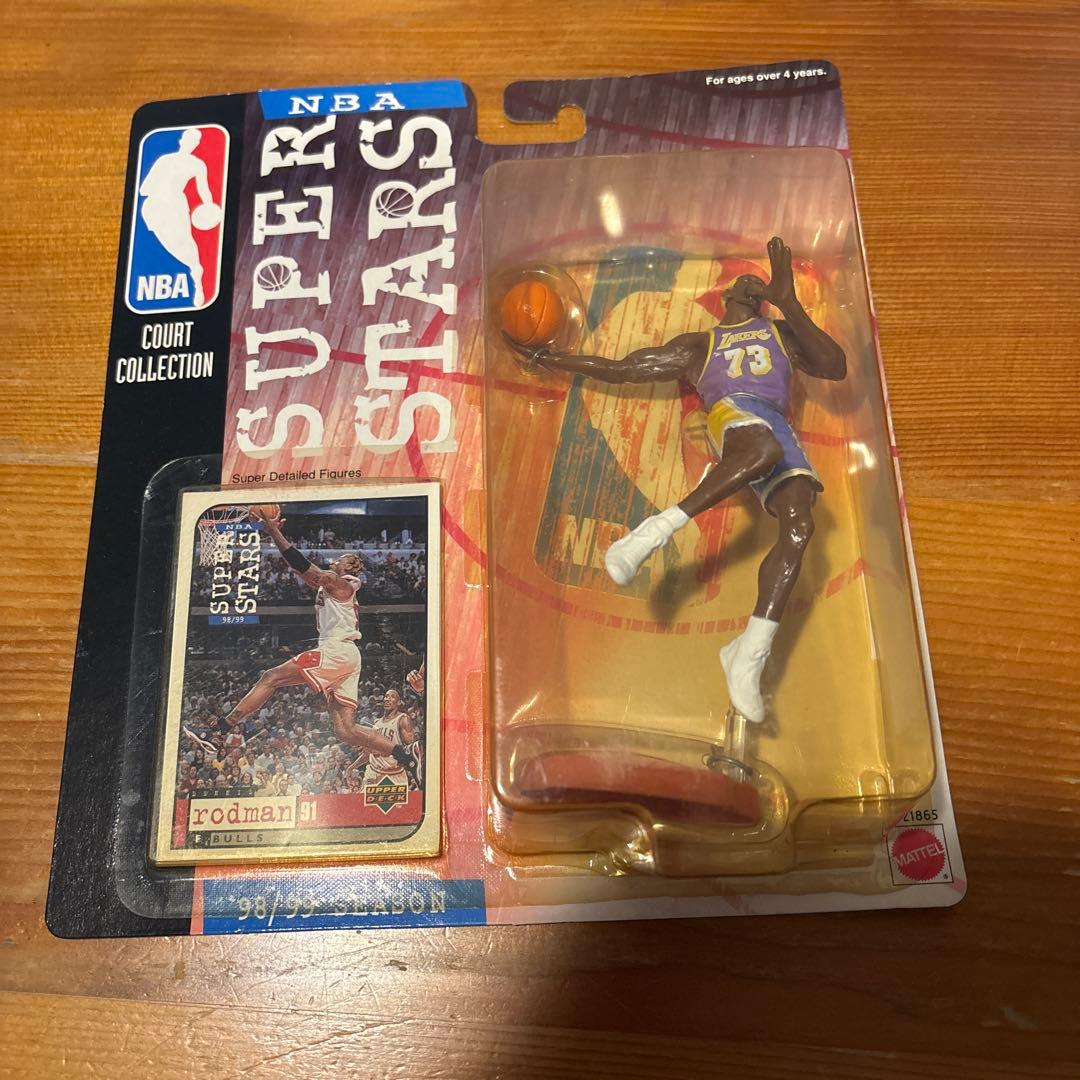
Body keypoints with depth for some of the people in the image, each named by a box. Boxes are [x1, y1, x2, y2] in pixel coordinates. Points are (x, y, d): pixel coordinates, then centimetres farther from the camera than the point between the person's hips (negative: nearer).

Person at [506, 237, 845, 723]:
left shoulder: (782, 332, 33)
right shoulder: (696, 346, 29)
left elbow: (834, 366, 13)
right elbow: (619, 368, 27)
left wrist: (789, 302, 5)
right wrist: (546, 358, 24)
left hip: (779, 428, 3)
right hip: (732, 412, -3)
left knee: (799, 530, -25)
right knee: (764, 450, -42)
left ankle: (750, 652, -29)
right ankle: (657, 529, -42)